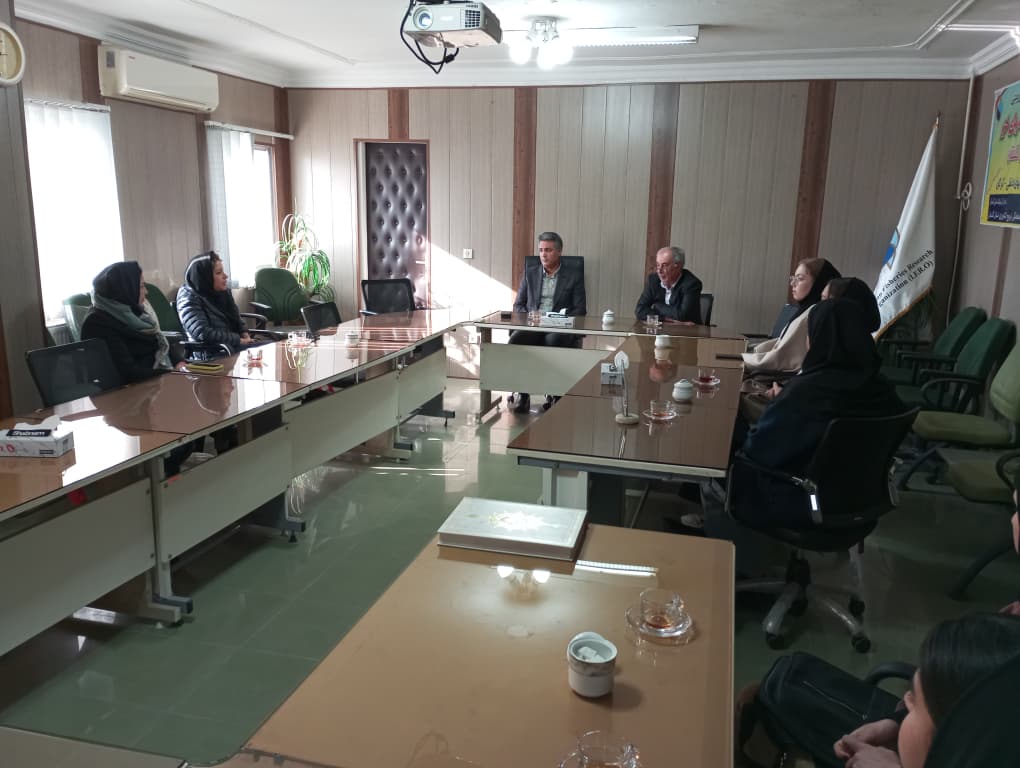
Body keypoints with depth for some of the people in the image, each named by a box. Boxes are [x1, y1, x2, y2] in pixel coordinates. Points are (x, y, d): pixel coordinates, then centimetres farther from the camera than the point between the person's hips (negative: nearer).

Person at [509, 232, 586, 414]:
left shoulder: (574, 276, 10)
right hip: (532, 326, 3)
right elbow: (518, 305, 18)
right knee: (515, 339, -31)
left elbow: (580, 310, 5)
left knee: (553, 341, -38)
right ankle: (522, 394, -22)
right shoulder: (530, 273, 19)